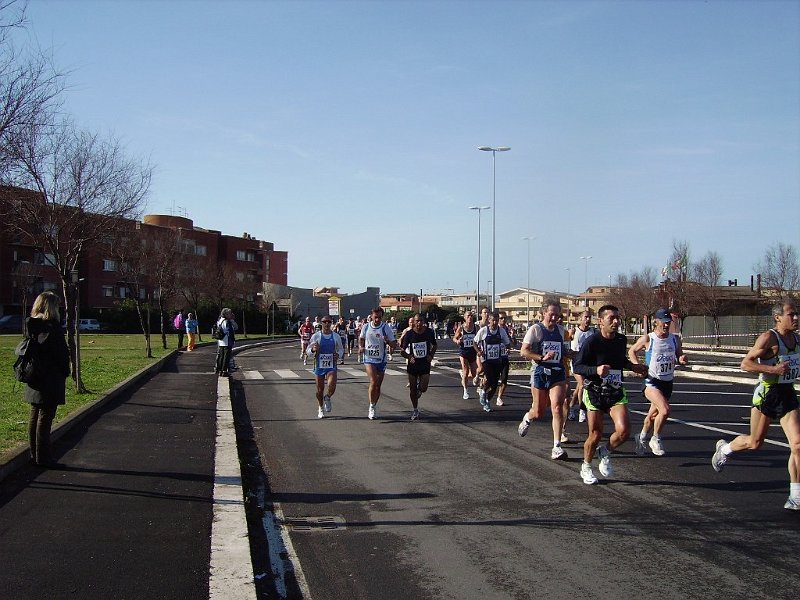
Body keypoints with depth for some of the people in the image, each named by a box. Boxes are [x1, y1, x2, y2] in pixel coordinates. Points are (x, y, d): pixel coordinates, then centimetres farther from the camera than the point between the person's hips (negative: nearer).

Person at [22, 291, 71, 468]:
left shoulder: (31, 326, 6)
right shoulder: (52, 328, -17)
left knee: (35, 417, 15)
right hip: (50, 380, -8)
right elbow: (62, 354, -15)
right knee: (45, 418, -3)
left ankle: (34, 455, 24)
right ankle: (43, 458, 2)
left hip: (34, 380, 8)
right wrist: (65, 372, -1)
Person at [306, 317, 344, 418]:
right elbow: (308, 351, -1)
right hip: (319, 366, 0)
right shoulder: (316, 336, -4)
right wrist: (313, 350, -23)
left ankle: (327, 398, 16)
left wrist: (338, 354, -8)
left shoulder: (336, 336, 1)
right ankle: (320, 408, 32)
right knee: (320, 390, 9)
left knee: (332, 387, -18)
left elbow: (341, 349, 14)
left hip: (331, 366, 0)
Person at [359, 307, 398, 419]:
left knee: (378, 385, 9)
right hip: (369, 359, -1)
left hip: (381, 360, 1)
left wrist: (387, 341, -26)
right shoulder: (366, 327, -4)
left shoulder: (386, 328, -8)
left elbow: (394, 345, -6)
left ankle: (374, 407, 26)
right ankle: (372, 407, -5)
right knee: (373, 382, -18)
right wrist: (360, 347, -1)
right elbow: (361, 338, 18)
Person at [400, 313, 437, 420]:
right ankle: (415, 410, 24)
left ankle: (419, 389, 30)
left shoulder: (429, 332, -6)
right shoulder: (409, 333, -10)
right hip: (413, 364, 0)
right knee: (413, 389, 6)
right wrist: (409, 357, -21)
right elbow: (402, 350, -4)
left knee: (423, 388, -8)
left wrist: (431, 355, -4)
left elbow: (435, 345, 11)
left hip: (425, 364, 0)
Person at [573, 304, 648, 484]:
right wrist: (596, 370, -28)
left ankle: (605, 452, 17)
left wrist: (633, 367, 6)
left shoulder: (621, 340, 2)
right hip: (594, 393, -4)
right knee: (596, 435, 2)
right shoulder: (591, 341, -15)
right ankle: (586, 468, 29)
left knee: (624, 431, -15)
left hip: (616, 392, 4)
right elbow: (577, 366, -14)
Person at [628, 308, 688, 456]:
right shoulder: (647, 339, -10)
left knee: (653, 414, 16)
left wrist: (682, 359, -9)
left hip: (667, 382, 5)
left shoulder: (675, 339, 2)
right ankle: (655, 439, -4)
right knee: (665, 410, -25)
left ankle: (641, 438, 41)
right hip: (651, 381, -5)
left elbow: (680, 356, 15)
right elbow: (631, 351, 5)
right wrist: (638, 366, -10)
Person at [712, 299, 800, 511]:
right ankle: (724, 448, 40)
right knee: (755, 443, 8)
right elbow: (745, 364, -19)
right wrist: (773, 369, -27)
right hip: (767, 393, -6)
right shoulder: (769, 338, -15)